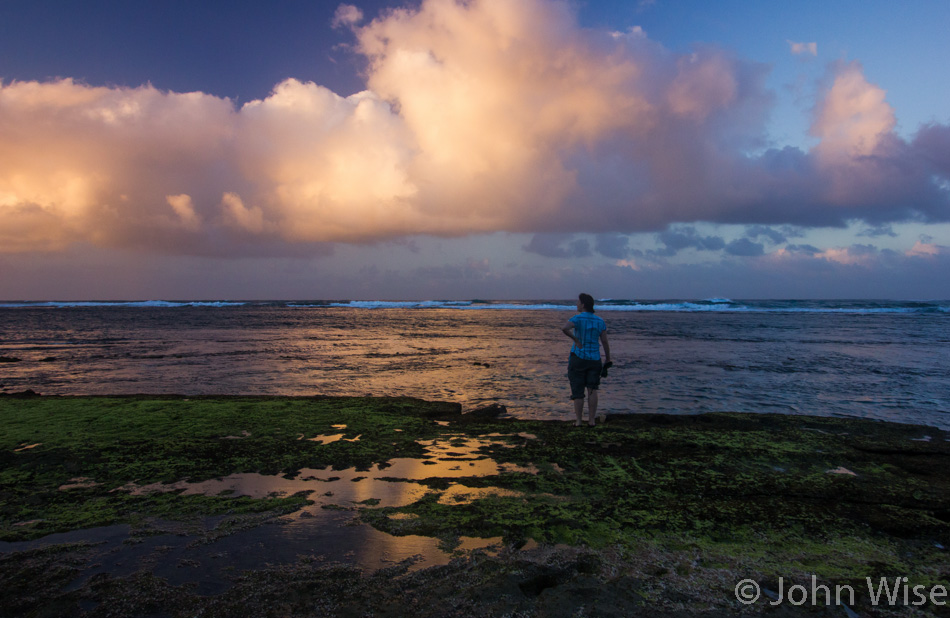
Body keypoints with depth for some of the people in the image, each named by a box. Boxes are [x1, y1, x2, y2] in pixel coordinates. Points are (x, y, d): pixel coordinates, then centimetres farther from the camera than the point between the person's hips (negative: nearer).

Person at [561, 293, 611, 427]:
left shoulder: (578, 318, -10)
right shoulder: (600, 321, 2)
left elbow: (564, 328, -30)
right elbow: (605, 342, 2)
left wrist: (576, 339, -18)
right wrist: (608, 359, 10)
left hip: (578, 357, -3)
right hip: (594, 359, 3)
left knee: (578, 390, 4)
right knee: (592, 389, 10)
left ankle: (579, 420, 8)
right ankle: (592, 420, 10)